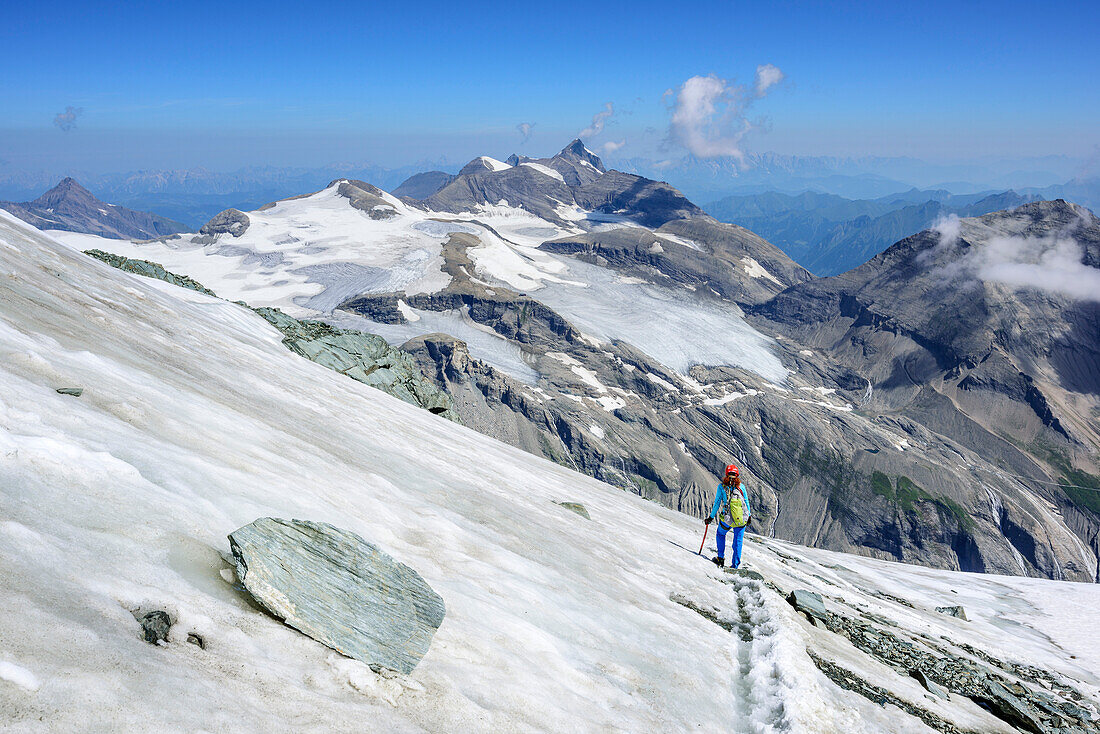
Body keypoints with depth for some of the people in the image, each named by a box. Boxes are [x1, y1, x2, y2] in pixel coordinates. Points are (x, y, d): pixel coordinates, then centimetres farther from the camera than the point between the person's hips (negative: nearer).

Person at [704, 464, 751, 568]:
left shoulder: (721, 487, -5)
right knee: (738, 542, 15)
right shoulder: (741, 486, -1)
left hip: (726, 520, -1)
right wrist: (749, 515, 21)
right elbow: (746, 502, 7)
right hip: (742, 520, 1)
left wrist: (711, 517, 6)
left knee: (721, 534, 28)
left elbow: (717, 503, -3)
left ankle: (720, 558, 25)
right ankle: (735, 566, 14)